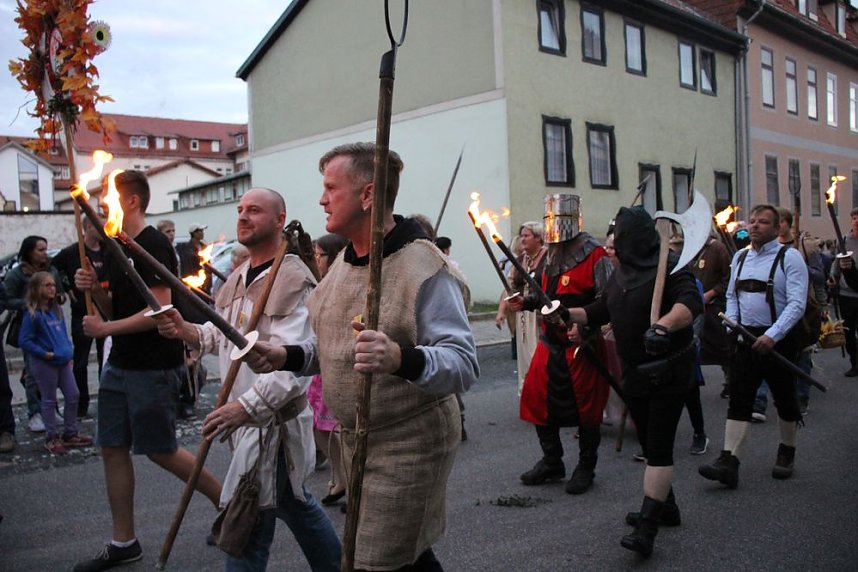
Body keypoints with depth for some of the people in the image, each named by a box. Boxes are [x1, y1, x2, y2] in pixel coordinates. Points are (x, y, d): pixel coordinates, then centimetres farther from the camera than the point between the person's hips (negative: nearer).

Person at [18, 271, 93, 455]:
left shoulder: (57, 310, 8)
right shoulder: (32, 314, -13)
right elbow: (25, 341, -15)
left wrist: (69, 353, 7)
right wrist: (45, 353, -18)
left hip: (63, 362, 7)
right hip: (44, 364, -7)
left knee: (73, 395, 9)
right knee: (49, 401, 5)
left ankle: (70, 434, 22)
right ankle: (52, 438, 17)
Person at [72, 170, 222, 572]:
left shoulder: (153, 246, -14)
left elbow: (159, 310, -21)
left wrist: (105, 329, -17)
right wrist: (94, 288, 0)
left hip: (153, 367, -9)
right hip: (120, 364, 9)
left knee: (160, 450, 0)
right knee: (113, 448, 10)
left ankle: (225, 499, 21)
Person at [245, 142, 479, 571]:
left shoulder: (422, 264, -20)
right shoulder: (344, 262, 7)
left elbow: (464, 363, -27)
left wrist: (401, 359, -45)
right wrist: (288, 357, 0)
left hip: (409, 443, -8)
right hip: (355, 439, 8)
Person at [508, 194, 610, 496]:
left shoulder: (594, 254, -11)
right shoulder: (551, 255, 13)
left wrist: (584, 327, -28)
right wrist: (527, 302, 7)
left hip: (582, 346, -7)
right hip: (550, 343, 8)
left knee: (586, 407, 5)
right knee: (537, 400, 9)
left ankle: (586, 468, 23)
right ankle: (551, 462, 27)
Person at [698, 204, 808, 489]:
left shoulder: (789, 257, -8)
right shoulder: (740, 257, 10)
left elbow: (797, 304, -15)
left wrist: (772, 336, -25)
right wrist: (732, 324, 1)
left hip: (779, 340, -4)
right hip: (745, 338, 4)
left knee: (785, 399, 12)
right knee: (738, 400, -4)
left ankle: (786, 453, 32)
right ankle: (729, 461, -9)